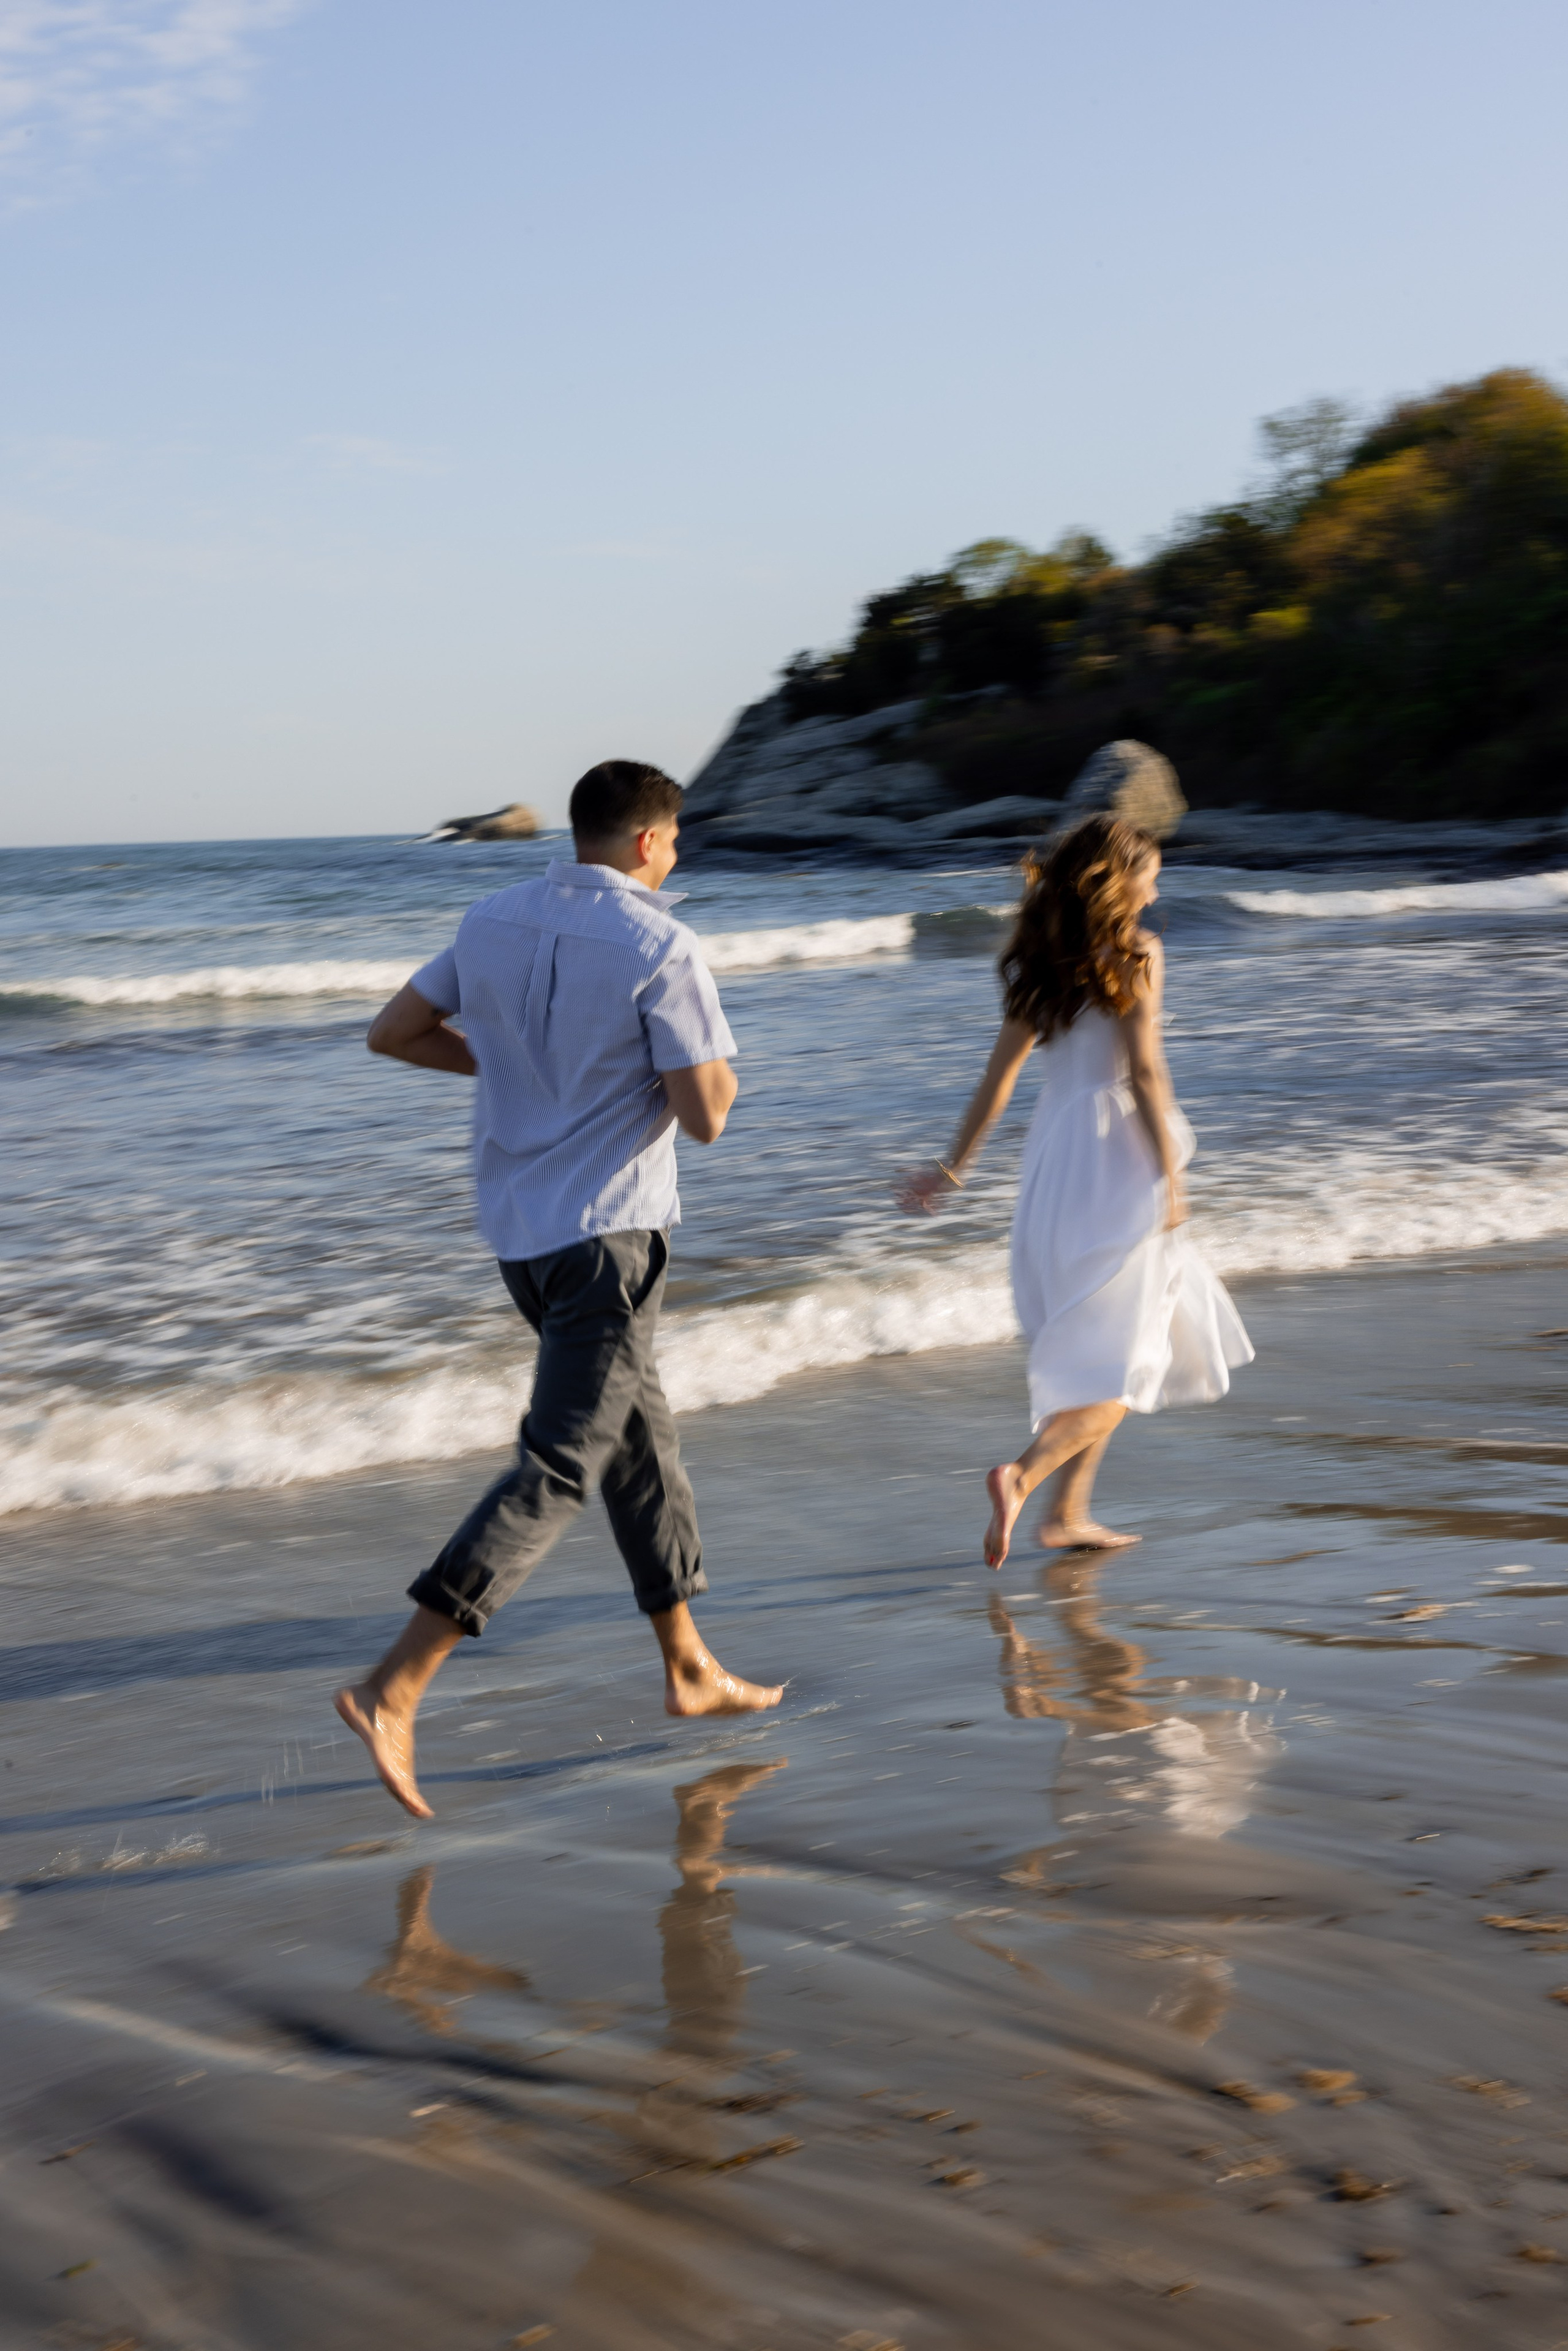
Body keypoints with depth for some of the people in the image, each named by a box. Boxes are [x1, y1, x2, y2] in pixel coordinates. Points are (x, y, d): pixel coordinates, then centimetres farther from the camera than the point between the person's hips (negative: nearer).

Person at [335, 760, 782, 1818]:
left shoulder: (494, 922, 6)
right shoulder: (661, 949, -14)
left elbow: (394, 1032, 14)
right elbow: (705, 1116, -16)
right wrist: (705, 1061, 5)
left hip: (518, 1227, 8)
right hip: (608, 1232, -8)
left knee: (641, 1439, 20)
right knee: (560, 1467, -7)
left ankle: (689, 1666, 29)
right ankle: (394, 1687, -15)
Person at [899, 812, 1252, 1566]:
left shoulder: (1040, 958, 10)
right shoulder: (1135, 952, -8)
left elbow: (1003, 1067, 9)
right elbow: (1144, 1070, -14)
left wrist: (955, 1166, 11)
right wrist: (1172, 1176, -12)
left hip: (1052, 1146, 7)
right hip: (1114, 1154, -7)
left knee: (1099, 1343, 19)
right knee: (1120, 1359, -2)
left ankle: (1069, 1512, 18)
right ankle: (1024, 1474, -23)